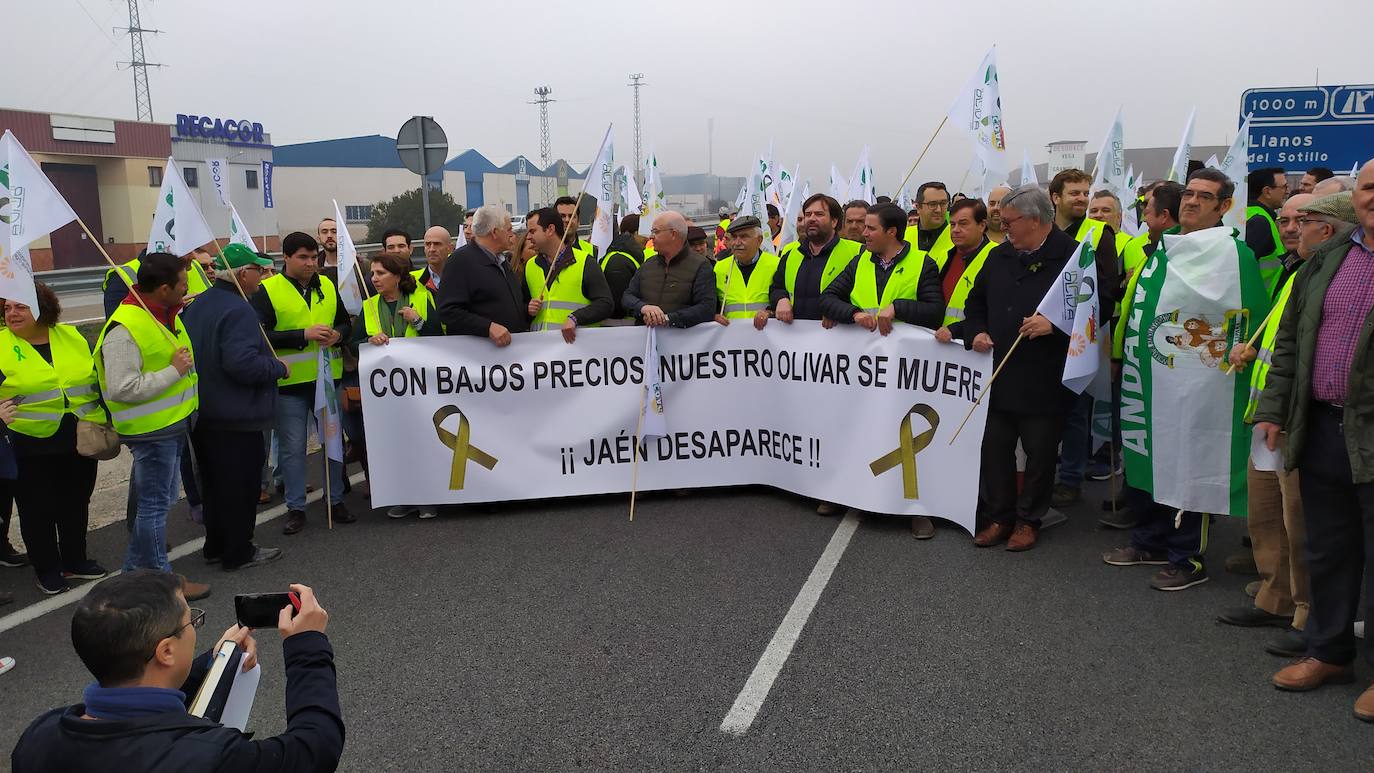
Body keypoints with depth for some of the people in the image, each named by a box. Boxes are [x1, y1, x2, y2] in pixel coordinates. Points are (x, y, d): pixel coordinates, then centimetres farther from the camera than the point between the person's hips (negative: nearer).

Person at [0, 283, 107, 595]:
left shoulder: (73, 337, 4)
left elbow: (96, 379, 12)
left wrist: (106, 422, 9)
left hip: (81, 441, 3)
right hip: (31, 446, -3)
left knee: (76, 504, 16)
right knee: (38, 510, 8)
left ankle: (75, 560, 32)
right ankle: (46, 569, 24)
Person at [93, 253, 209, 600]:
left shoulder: (165, 314, 8)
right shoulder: (124, 329, -22)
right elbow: (122, 388, -27)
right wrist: (174, 371, -22)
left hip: (174, 424, 10)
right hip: (151, 430, -10)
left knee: (156, 499, 20)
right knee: (155, 504, 1)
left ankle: (136, 567, 34)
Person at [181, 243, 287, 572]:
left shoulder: (196, 305, 9)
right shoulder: (238, 311, -21)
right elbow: (242, 362, -31)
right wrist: (279, 368, -15)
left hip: (202, 412, 9)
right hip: (237, 418, -9)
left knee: (214, 482, 19)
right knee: (240, 484, 3)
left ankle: (215, 546, 31)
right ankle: (238, 553, 13)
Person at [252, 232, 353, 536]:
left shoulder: (327, 286, 8)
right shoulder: (267, 291, -7)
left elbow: (345, 323, 18)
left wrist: (337, 334, -6)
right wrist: (304, 335, -22)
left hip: (328, 377, 4)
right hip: (290, 383, -4)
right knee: (292, 447, 4)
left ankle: (336, 500, 26)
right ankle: (295, 508, 16)